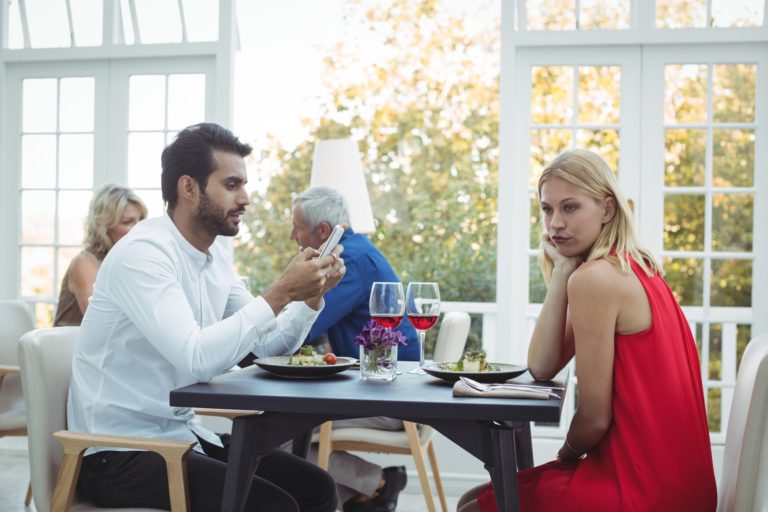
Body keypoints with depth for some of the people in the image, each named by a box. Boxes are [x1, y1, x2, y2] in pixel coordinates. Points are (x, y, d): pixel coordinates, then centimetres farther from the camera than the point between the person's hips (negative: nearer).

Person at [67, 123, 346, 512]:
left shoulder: (217, 257, 7)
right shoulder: (142, 253, -19)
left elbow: (270, 346, 11)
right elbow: (197, 359, -31)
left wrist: (311, 296, -5)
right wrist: (280, 292, -27)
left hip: (181, 434, 8)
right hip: (118, 452, -8)